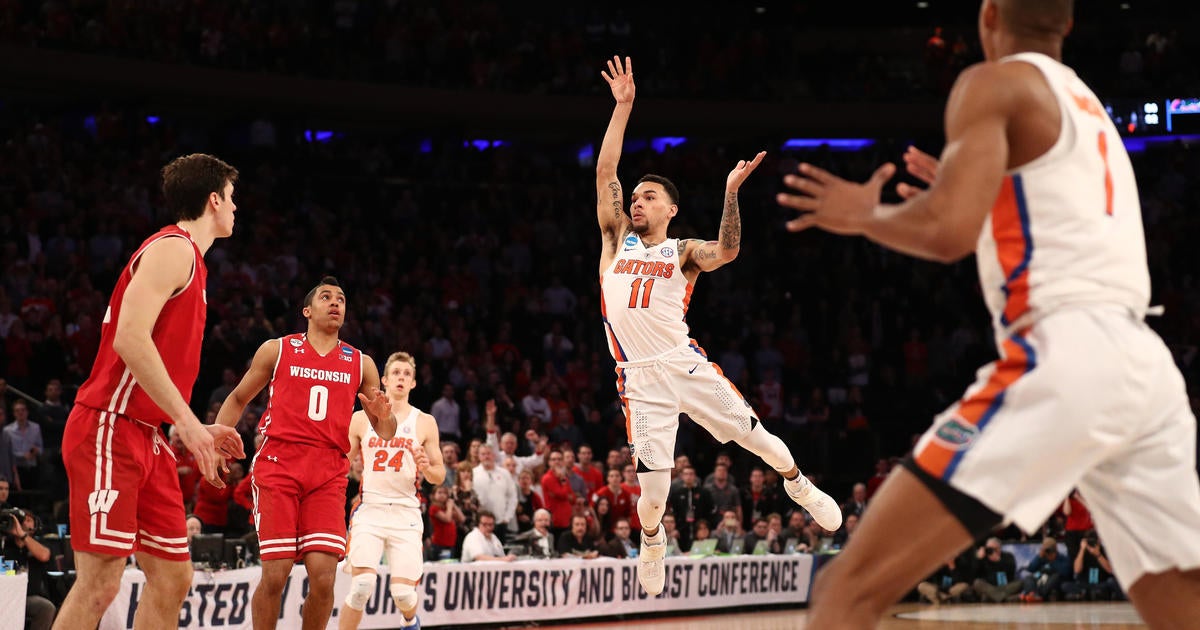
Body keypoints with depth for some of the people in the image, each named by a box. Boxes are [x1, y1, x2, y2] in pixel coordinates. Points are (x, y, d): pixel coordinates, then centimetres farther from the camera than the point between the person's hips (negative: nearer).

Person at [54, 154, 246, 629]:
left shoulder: (190, 261, 20)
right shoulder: (172, 248, -9)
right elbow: (129, 339, -22)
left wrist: (194, 430, 18)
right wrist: (187, 422, -22)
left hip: (145, 437, 10)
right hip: (110, 429, -10)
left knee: (173, 579, 7)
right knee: (100, 582, -13)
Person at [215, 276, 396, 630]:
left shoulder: (360, 364, 14)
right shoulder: (277, 350, 9)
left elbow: (385, 433, 17)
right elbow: (239, 398, 18)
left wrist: (383, 416, -7)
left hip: (328, 474, 2)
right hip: (278, 465, -2)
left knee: (323, 577, -11)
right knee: (276, 574, -8)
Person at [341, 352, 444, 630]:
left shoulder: (424, 423, 8)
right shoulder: (361, 419, 7)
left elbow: (439, 476, 10)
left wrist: (426, 468, -12)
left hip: (406, 512, 1)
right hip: (370, 510, -1)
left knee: (403, 592, -7)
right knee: (362, 585, -20)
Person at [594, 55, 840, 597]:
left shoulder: (683, 251, 8)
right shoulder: (617, 238, 12)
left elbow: (726, 252, -13)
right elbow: (605, 173, 4)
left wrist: (731, 193, -22)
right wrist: (623, 108, 0)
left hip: (684, 363, 0)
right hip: (639, 376, 0)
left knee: (754, 435, 2)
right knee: (653, 485, -5)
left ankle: (799, 486, 32)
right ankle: (650, 542, 26)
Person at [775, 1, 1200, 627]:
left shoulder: (996, 84, 4)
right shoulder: (1089, 108, 28)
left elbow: (948, 233, -11)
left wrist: (864, 215, 8)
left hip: (1063, 361, -8)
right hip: (1149, 368, 8)